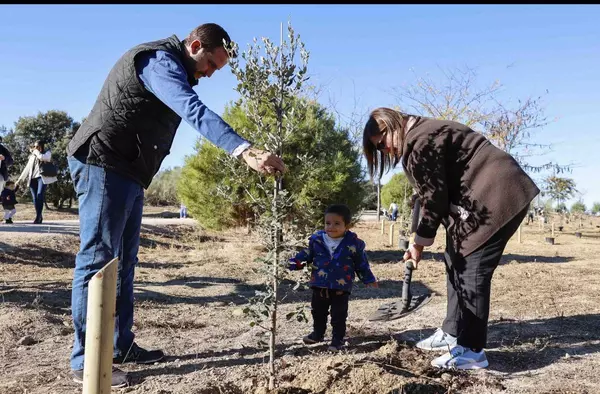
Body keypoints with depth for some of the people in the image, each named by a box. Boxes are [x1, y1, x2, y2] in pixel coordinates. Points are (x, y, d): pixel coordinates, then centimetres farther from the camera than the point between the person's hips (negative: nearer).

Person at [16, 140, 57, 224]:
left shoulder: (47, 153, 11)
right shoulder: (32, 156, 25)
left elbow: (41, 157, -13)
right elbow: (27, 168, 25)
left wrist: (35, 151, 4)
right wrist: (20, 179, 20)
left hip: (42, 177, -5)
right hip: (32, 178, 5)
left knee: (40, 196, -19)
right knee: (35, 198, -4)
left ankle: (38, 217, -20)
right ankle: (39, 217, 2)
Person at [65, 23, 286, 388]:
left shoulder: (170, 68, 19)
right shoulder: (159, 60, -17)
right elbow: (195, 110, -33)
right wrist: (246, 150, -44)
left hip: (127, 173, 11)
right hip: (103, 166, -11)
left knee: (123, 262, 11)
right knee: (97, 260, -7)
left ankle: (121, 347, 20)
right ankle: (86, 360, 0)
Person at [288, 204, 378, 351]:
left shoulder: (353, 244, -10)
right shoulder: (317, 239, -7)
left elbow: (362, 264, 2)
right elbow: (307, 254, 6)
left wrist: (369, 279, 5)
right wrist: (295, 262, -6)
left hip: (341, 288, -3)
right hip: (319, 286, 3)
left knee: (339, 316, 7)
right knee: (318, 312, 20)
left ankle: (338, 339, 24)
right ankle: (317, 333, 41)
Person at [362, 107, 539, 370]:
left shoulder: (419, 143, -17)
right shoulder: (420, 135, 16)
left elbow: (435, 199, -16)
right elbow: (436, 192, 15)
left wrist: (420, 242, -5)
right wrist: (420, 239, 11)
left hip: (497, 196, -11)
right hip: (481, 196, 11)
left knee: (472, 270, -9)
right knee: (456, 263, 15)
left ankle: (472, 351, 1)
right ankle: (453, 333, 26)